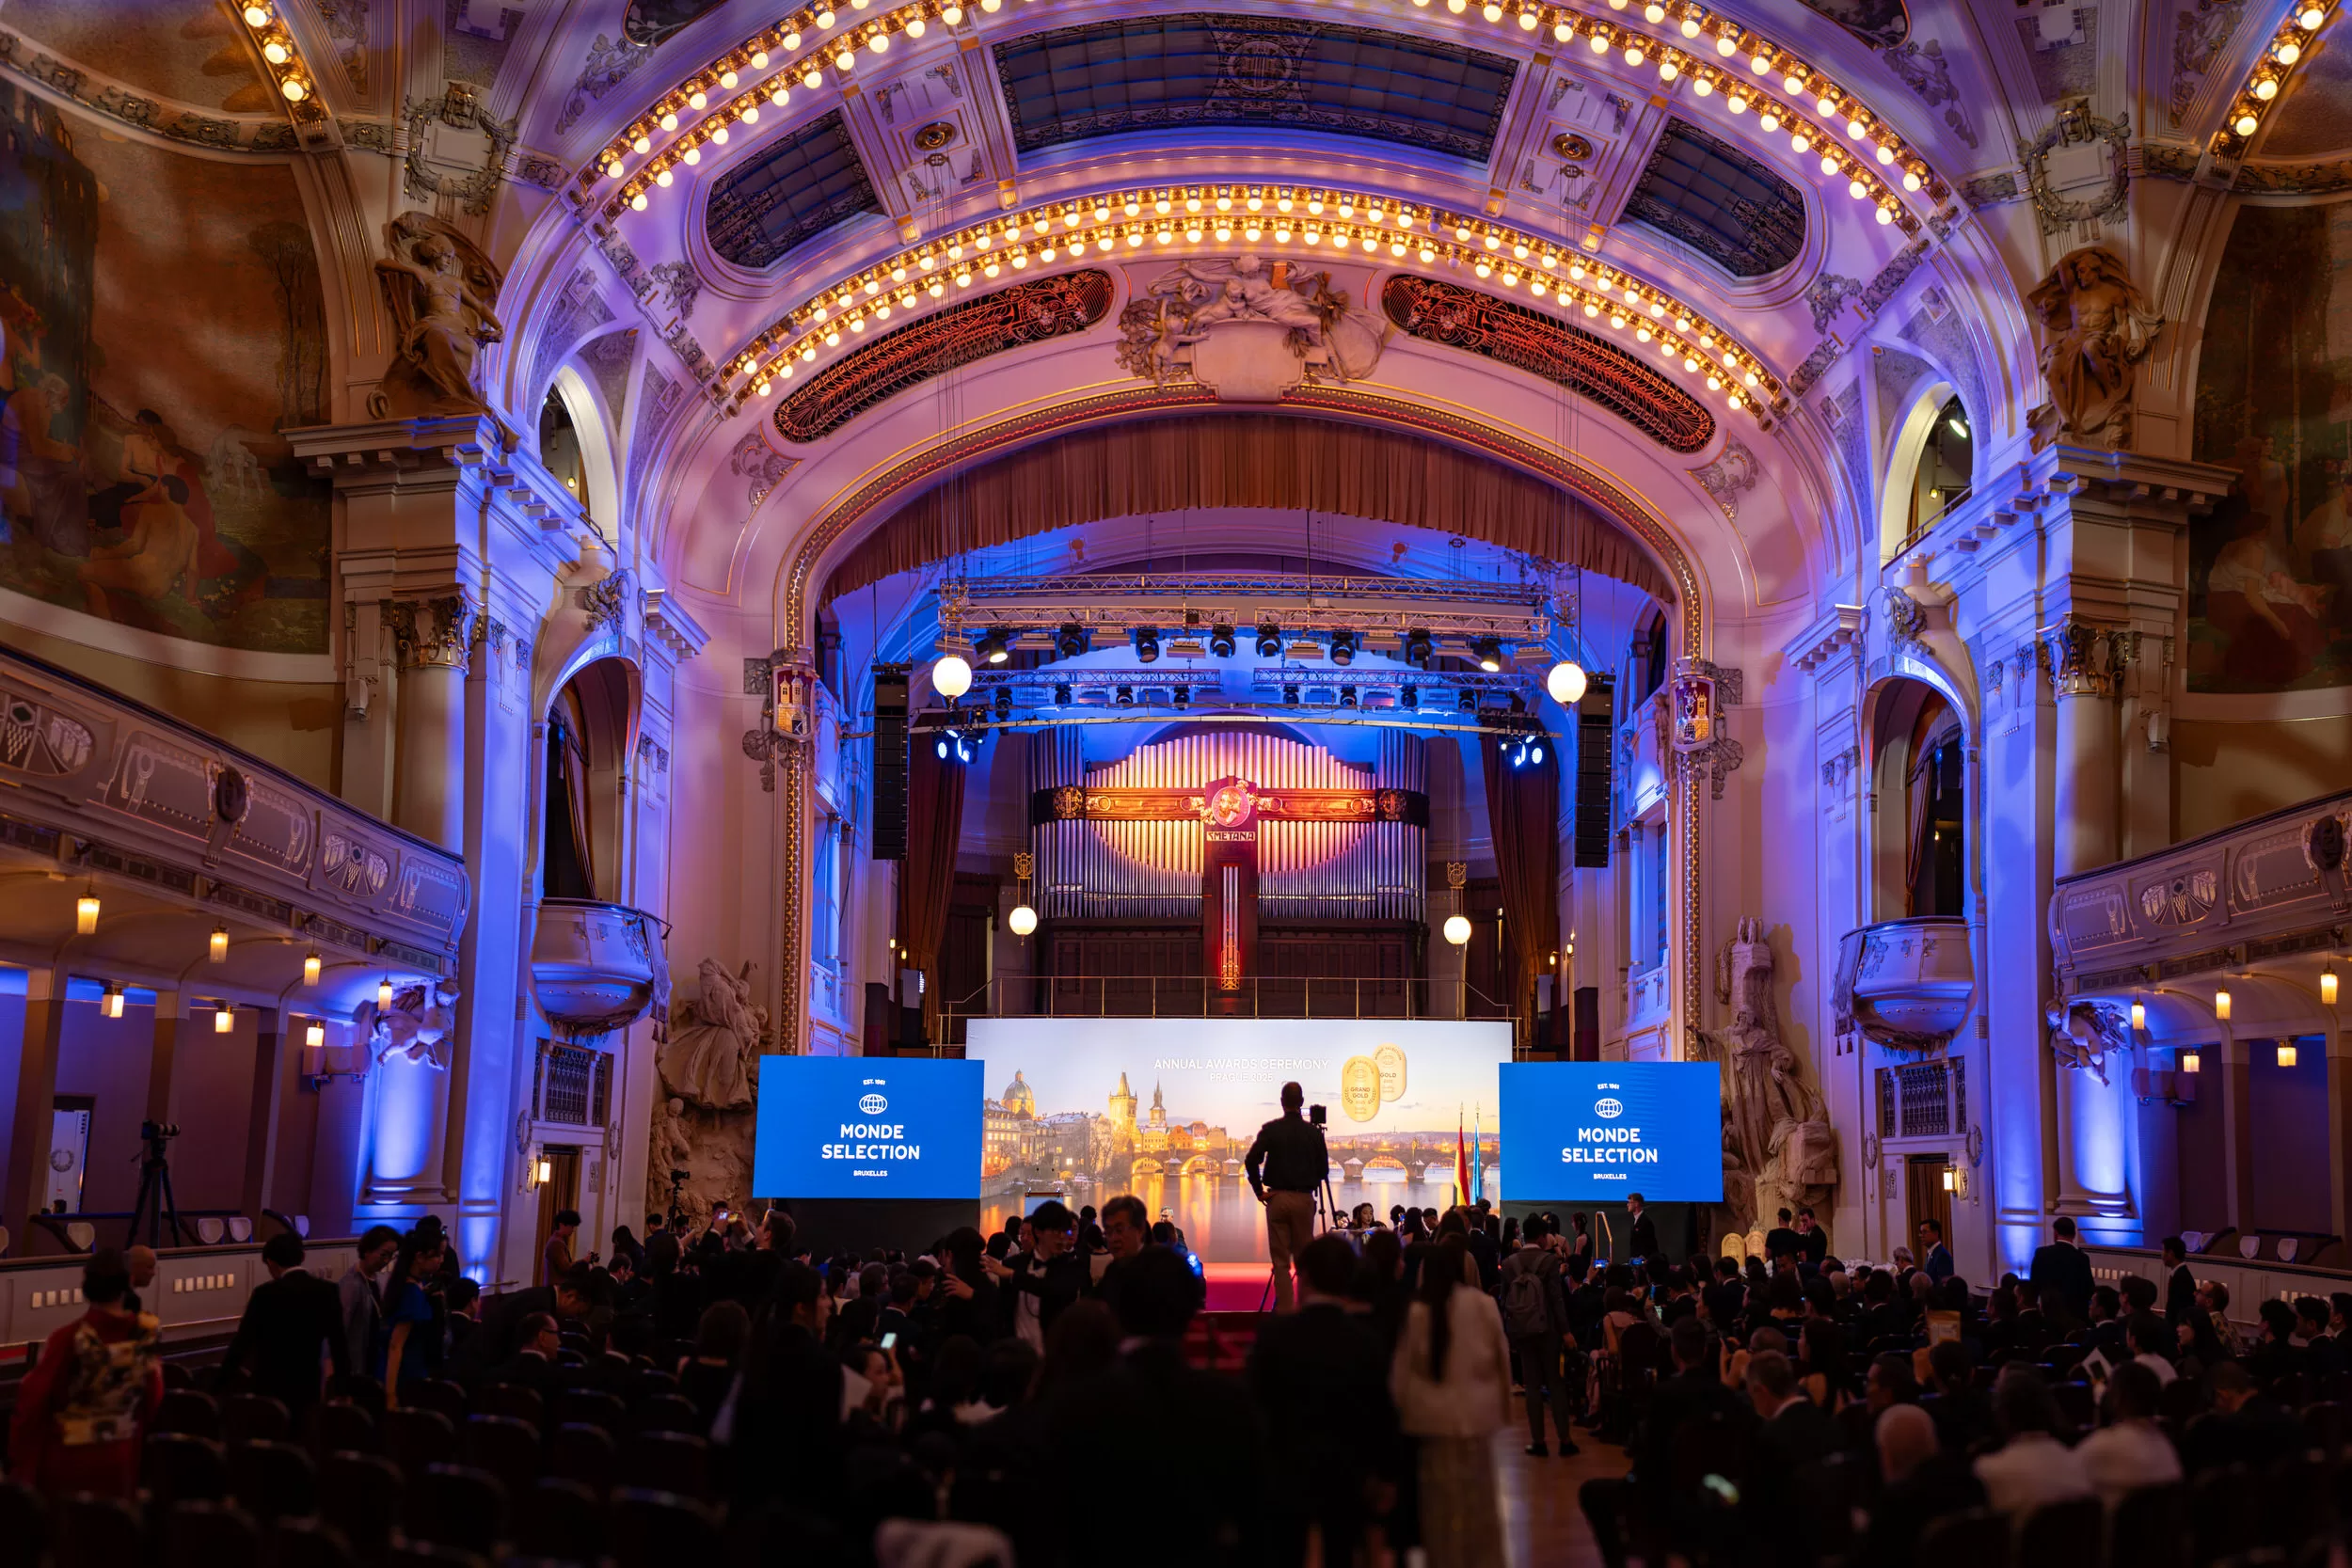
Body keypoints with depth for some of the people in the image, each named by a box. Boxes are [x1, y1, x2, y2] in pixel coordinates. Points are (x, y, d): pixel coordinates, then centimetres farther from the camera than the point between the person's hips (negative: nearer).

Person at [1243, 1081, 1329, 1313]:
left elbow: (1251, 1161, -11)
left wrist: (1259, 1190, -2)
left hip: (1277, 1198, -1)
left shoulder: (1270, 1129, -3)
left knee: (1281, 1261, 2)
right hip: (1304, 1199, 1)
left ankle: (1284, 1310, -2)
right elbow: (1324, 1169, 3)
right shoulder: (1314, 1132, 0)